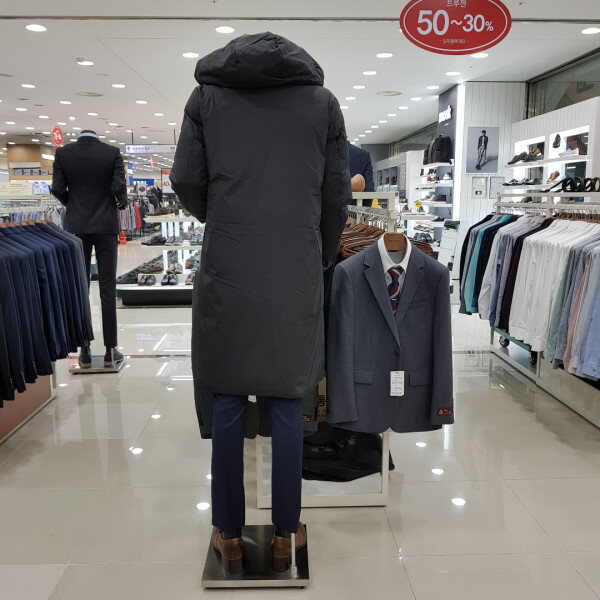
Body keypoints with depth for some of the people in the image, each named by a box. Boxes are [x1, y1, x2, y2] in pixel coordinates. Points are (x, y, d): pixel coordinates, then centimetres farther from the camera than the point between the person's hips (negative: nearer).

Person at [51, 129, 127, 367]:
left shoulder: (63, 153, 1)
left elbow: (57, 189, -2)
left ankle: (84, 352, 10)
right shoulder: (112, 152, -2)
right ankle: (110, 351, 4)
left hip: (77, 227, 1)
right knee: (108, 287, 3)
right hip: (106, 226, -1)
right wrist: (122, 202, 11)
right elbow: (119, 186, -10)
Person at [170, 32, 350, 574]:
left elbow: (186, 182, 4)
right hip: (297, 274, 1)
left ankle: (230, 537, 21)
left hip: (227, 271, 0)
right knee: (287, 407, 9)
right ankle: (285, 536, 21)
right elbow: (337, 195, 8)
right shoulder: (322, 100, 11)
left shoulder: (207, 93, 10)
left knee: (227, 407, 9)